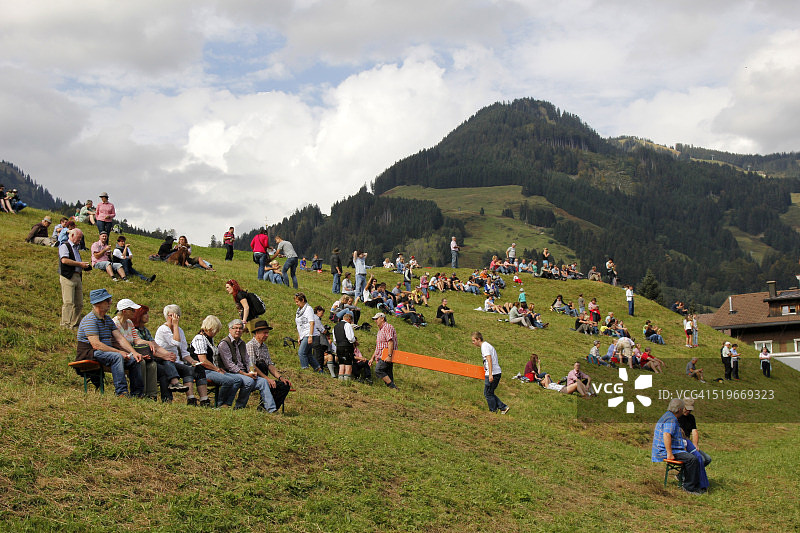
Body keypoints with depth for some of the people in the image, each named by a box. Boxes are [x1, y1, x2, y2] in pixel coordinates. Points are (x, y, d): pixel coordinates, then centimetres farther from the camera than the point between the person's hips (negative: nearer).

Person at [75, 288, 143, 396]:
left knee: (134, 359, -6)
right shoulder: (90, 320, -14)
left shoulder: (108, 319, 15)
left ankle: (137, 393, -5)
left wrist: (134, 353, -8)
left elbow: (120, 339, 7)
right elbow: (96, 344, -24)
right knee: (117, 357, -33)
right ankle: (121, 392, -35)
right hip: (89, 353, -9)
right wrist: (119, 352, -25)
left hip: (107, 351, 9)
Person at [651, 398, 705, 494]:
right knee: (692, 459, -23)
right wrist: (670, 454, -30)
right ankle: (690, 487, -16)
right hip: (665, 451, -11)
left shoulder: (667, 416, 20)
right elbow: (666, 435, -30)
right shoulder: (671, 419, -15)